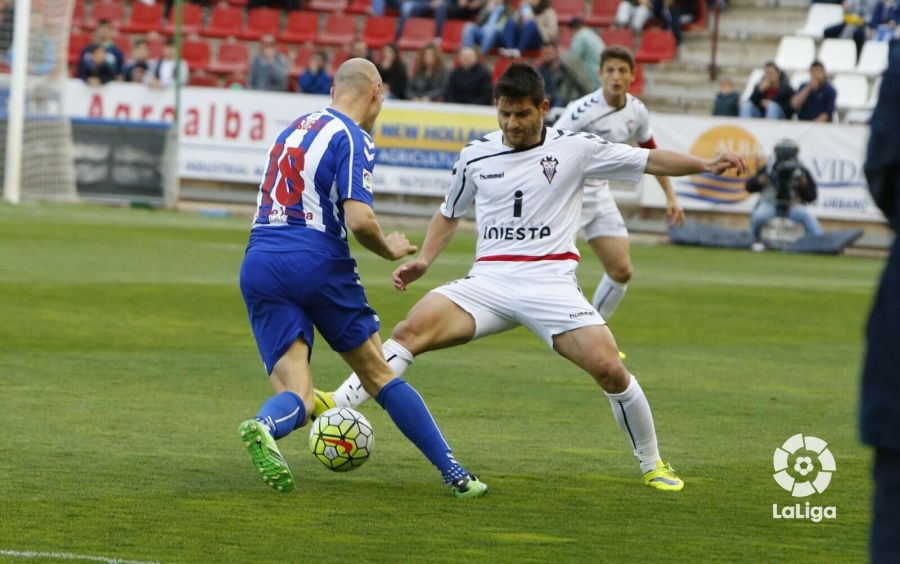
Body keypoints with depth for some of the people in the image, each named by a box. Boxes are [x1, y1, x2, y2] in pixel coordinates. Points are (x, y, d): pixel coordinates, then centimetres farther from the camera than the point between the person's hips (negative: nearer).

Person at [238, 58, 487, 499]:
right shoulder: (352, 139, -5)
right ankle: (454, 474, 14)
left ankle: (265, 426, -38)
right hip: (318, 263, -5)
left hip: (259, 267, 5)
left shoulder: (295, 129, 19)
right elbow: (359, 219, -16)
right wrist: (390, 250, 3)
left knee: (295, 393, -2)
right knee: (379, 374, 10)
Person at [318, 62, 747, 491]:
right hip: (489, 281, 2)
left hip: (551, 283, -2)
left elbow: (648, 160, 5)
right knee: (411, 330, -22)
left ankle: (652, 464, 3)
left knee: (608, 368, -17)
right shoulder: (475, 157, 10)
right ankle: (339, 404, -29)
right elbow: (450, 213, 25)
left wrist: (705, 166, -8)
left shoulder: (575, 149, 3)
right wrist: (424, 260, 10)